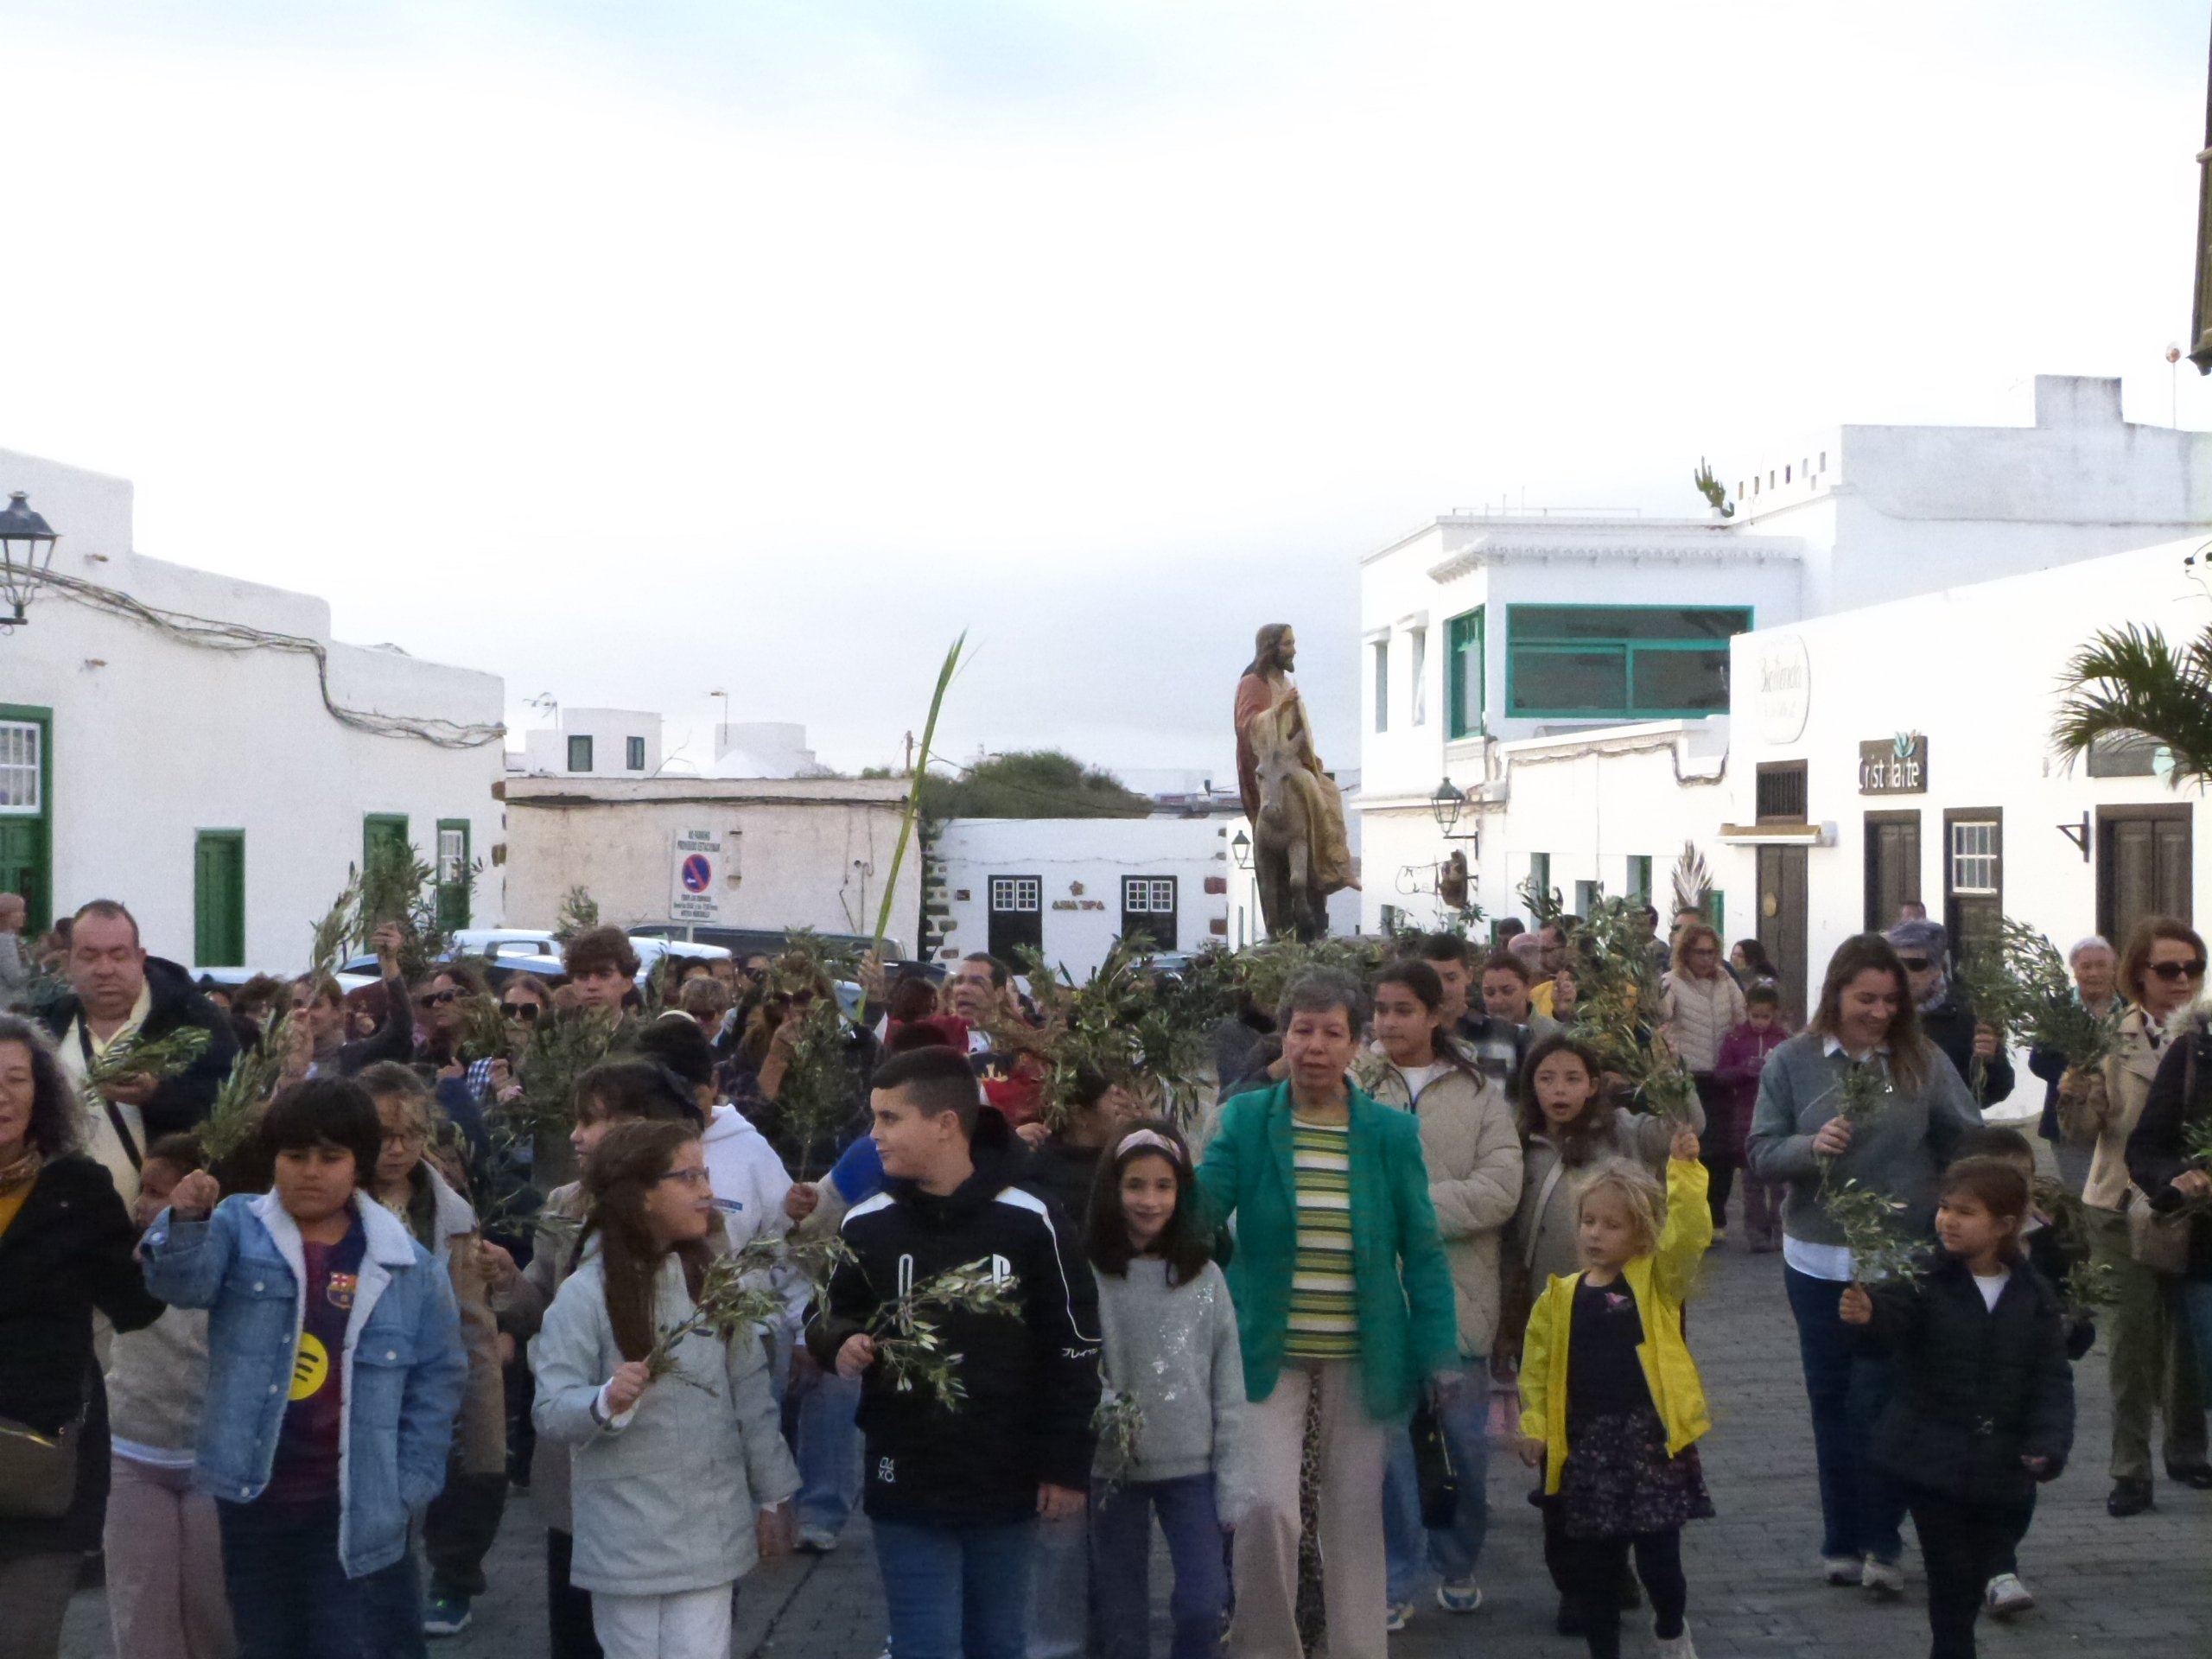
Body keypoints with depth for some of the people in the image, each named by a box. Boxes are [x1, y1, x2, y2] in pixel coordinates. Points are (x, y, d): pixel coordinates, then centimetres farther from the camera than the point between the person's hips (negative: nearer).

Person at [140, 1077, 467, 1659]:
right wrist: (187, 1221, -40)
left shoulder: (406, 1264, -2)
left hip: (354, 1507, -1)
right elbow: (182, 1282, -20)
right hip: (251, 1496, 2)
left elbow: (437, 1377, 3)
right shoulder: (239, 1229, -1)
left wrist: (410, 1484, -3)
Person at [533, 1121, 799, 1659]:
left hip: (710, 1528, 3)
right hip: (627, 1536, -3)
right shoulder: (585, 1294, -10)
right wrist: (606, 1402, -33)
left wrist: (772, 1495, 11)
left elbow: (752, 1393, 9)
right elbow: (549, 1411, -13)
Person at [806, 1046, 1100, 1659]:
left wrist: (1066, 1465, -2)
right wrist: (839, 1344, -10)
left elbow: (1074, 1348, -1)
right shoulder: (865, 1226, -2)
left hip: (1007, 1487, 0)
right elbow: (833, 1319, 14)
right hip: (907, 1488, 1)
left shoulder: (1028, 1222, -7)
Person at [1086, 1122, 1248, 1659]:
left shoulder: (1204, 1276, 1)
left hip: (1192, 1466, 1)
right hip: (1113, 1468, 0)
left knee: (1203, 1606, -5)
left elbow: (1229, 1386, 2)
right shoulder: (1088, 1276, -3)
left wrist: (1232, 1479, -1)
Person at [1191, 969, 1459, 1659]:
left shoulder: (1392, 1131, 0)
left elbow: (1422, 1252, 2)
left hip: (1362, 1360, 1)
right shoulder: (1244, 1119, -1)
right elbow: (1201, 1208, -9)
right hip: (1269, 1354, -1)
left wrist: (1439, 1356, -1)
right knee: (1268, 1507, -14)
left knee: (1355, 1521, 8)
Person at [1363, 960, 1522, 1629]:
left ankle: (1458, 1564, 30)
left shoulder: (1480, 1093, 4)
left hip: (1457, 1291, 1)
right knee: (1389, 1436, 3)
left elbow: (1500, 1191, -7)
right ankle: (1398, 1578, 14)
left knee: (1465, 1437, 11)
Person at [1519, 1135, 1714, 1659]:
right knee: (1592, 1566, 8)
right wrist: (1534, 1425, -3)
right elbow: (1537, 1365, 7)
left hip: (1649, 1437, -2)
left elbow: (1690, 1232, -18)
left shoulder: (1659, 1282, -1)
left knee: (1659, 1556, 2)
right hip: (1585, 1444, 2)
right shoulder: (1562, 1296, 5)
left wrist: (1684, 1169, -26)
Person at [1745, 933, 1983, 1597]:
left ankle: (1881, 1543, 11)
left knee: (1880, 1400, -3)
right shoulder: (1792, 1061, -2)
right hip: (1818, 1260, 2)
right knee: (1832, 1402, 11)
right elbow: (1760, 1152, -4)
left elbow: (1968, 1142, 2)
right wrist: (1811, 1145, -22)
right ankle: (1841, 1541, 23)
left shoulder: (1924, 1061, -3)